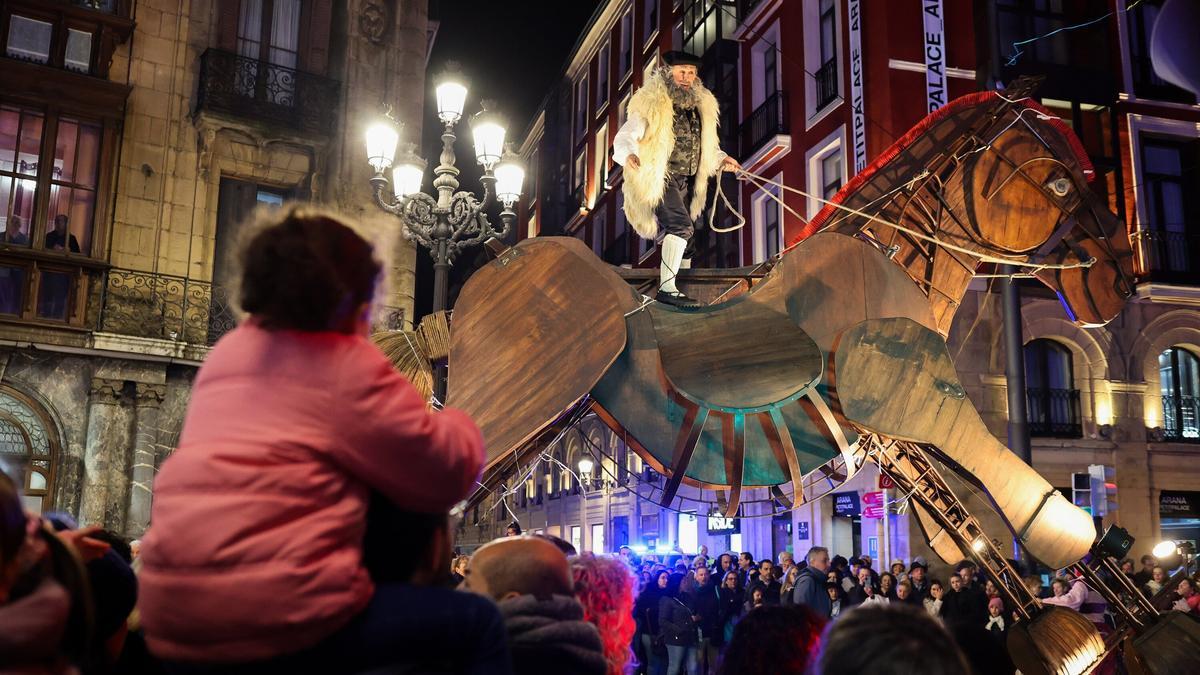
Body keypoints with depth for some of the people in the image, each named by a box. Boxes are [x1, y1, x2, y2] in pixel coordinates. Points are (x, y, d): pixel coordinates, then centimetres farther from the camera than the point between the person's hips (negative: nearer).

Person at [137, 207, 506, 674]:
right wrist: (455, 424, 18)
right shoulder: (346, 364, -7)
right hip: (269, 617, -8)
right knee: (478, 622, 2)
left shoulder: (228, 351, 15)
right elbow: (448, 477, -4)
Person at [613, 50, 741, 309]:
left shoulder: (701, 106, 13)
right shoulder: (651, 104, -8)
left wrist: (720, 160, 6)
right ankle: (667, 288, -26)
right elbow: (625, 136, -15)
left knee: (684, 233, 16)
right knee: (681, 226, -25)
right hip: (659, 178, -8)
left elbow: (706, 146, 23)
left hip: (687, 181, 8)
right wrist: (629, 154, -36)